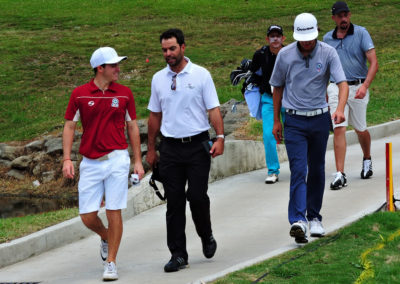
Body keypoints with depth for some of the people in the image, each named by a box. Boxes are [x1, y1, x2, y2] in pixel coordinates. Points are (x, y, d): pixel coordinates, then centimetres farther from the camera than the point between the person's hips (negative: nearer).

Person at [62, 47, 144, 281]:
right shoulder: (80, 94, 1)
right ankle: (105, 237, 33)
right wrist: (67, 159, -3)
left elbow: (132, 126, 10)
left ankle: (111, 263, 5)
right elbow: (70, 127, 6)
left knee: (114, 212, -5)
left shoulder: (124, 94, 4)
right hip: (90, 163, 1)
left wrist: (138, 161, 7)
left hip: (117, 159, -1)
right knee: (87, 217, 0)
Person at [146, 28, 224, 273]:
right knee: (174, 202, 1)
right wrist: (151, 149, 17)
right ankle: (178, 254, 4)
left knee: (197, 196, -7)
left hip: (197, 145, -3)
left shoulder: (201, 75, -1)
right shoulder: (158, 79, 9)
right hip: (170, 147, 3)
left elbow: (214, 109, -3)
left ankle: (207, 236, 22)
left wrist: (220, 137, -16)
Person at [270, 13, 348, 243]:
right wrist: (276, 120, 11)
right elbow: (278, 87, 10)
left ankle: (314, 217, 25)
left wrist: (340, 108, -33)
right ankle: (298, 221, -23)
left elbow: (342, 83, -14)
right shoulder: (285, 55, -2)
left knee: (317, 170, 11)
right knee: (298, 170, -13)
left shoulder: (328, 53, -6)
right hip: (295, 121, -1)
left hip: (320, 119, 1)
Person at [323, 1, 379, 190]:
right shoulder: (327, 39, 6)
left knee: (360, 130, 13)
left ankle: (367, 160, 43)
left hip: (357, 88, -1)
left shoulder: (361, 33, -4)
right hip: (336, 88, 1)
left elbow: (373, 62, -10)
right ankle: (340, 174, -15)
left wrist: (365, 86, -23)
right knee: (339, 129, -12)